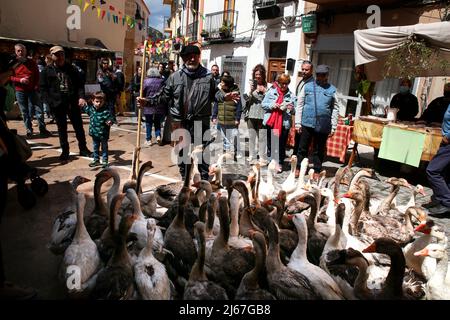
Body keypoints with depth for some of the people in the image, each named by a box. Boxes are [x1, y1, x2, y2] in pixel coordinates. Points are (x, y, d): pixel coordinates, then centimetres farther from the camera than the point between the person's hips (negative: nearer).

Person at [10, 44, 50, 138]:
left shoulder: (32, 62, 7)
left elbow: (37, 75, 10)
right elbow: (10, 77, 4)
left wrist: (36, 86, -3)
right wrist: (19, 80, -14)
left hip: (32, 90, 0)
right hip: (20, 91, 0)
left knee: (38, 110, -4)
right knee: (25, 112, 4)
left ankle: (42, 129, 3)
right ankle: (29, 130, 13)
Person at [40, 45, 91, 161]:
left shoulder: (71, 69, 8)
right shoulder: (47, 70, 4)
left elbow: (79, 84, 6)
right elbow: (43, 88, 1)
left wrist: (81, 97, -10)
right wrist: (50, 102, -11)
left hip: (73, 103, 1)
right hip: (57, 104, -1)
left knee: (79, 126, 6)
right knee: (62, 128, 7)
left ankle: (83, 149, 17)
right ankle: (65, 151, 16)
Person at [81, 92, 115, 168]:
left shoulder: (106, 111, -19)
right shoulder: (91, 109, 0)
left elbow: (110, 118, -22)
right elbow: (86, 109, 23)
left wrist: (110, 122, -41)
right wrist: (83, 105, 10)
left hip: (103, 134, -6)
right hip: (94, 133, 6)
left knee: (104, 148, 10)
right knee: (95, 147, 19)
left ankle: (104, 161, 23)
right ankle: (96, 160, 34)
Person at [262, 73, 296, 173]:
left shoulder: (291, 95, 3)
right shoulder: (271, 92, 3)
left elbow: (294, 111, 6)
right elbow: (263, 104, 5)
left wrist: (292, 109, -16)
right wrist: (271, 105, -12)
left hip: (284, 123, -1)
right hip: (270, 122, 1)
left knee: (281, 144, 2)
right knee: (270, 143, 10)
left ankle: (279, 163, 16)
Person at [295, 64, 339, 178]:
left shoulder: (332, 90, 5)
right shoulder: (307, 86, 5)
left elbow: (335, 109, 5)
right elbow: (300, 105, 5)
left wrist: (333, 127, 1)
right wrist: (298, 123, 0)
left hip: (323, 125, 0)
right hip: (307, 123, 0)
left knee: (319, 150, 10)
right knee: (303, 147, 7)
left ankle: (317, 171, 21)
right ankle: (298, 168, 20)